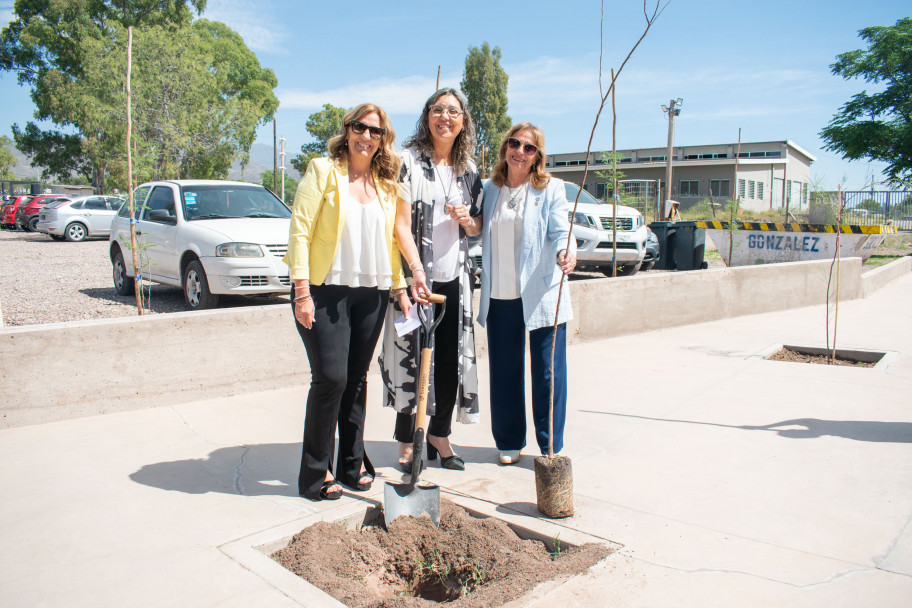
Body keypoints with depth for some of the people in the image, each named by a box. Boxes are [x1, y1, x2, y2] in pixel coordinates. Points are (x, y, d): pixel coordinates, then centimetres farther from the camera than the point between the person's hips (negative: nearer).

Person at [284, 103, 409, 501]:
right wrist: (302, 291, -14)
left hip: (371, 292, 5)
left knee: (356, 378, 9)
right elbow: (300, 230, -7)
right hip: (325, 289, -4)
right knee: (330, 377, -9)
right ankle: (315, 474, 6)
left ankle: (353, 464, 22)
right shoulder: (323, 171, -1)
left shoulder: (386, 185, 14)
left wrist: (400, 285, 12)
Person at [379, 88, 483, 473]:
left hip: (455, 279, 5)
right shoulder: (409, 161, -3)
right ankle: (406, 443, 13)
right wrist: (416, 270, -22)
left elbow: (477, 229, 19)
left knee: (453, 360, 7)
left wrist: (468, 220, -4)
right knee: (412, 358, -2)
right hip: (418, 277, -5)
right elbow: (401, 223, -10)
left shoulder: (468, 170, 13)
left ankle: (439, 434, 24)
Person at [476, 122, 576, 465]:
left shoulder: (551, 189, 1)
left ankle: (551, 448, 16)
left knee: (548, 372, 1)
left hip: (541, 295, -3)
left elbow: (561, 231, -10)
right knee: (504, 372, 10)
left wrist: (566, 253, -30)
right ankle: (509, 443, 26)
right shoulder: (490, 190, 12)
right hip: (499, 297, 4)